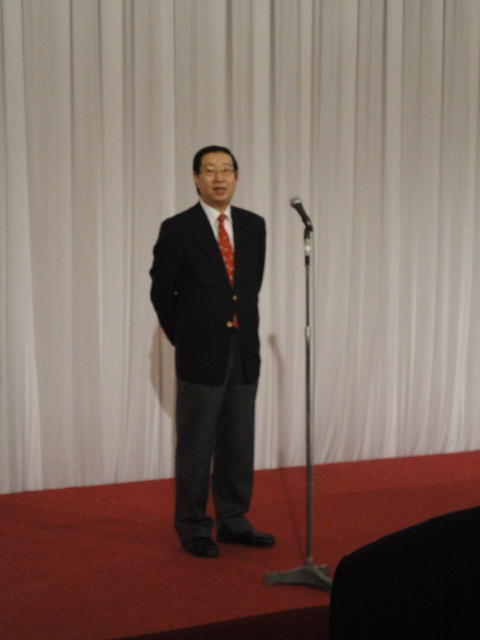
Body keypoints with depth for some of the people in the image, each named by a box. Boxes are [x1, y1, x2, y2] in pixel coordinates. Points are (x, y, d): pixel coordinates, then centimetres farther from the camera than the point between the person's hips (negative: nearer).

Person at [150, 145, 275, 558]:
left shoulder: (253, 226, 7)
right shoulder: (178, 229, -7)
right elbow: (162, 292, 1)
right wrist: (184, 337, 6)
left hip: (245, 352, 4)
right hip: (201, 354, -4)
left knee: (238, 443, 11)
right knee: (196, 446, 3)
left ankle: (234, 522, 23)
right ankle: (193, 528, 14)